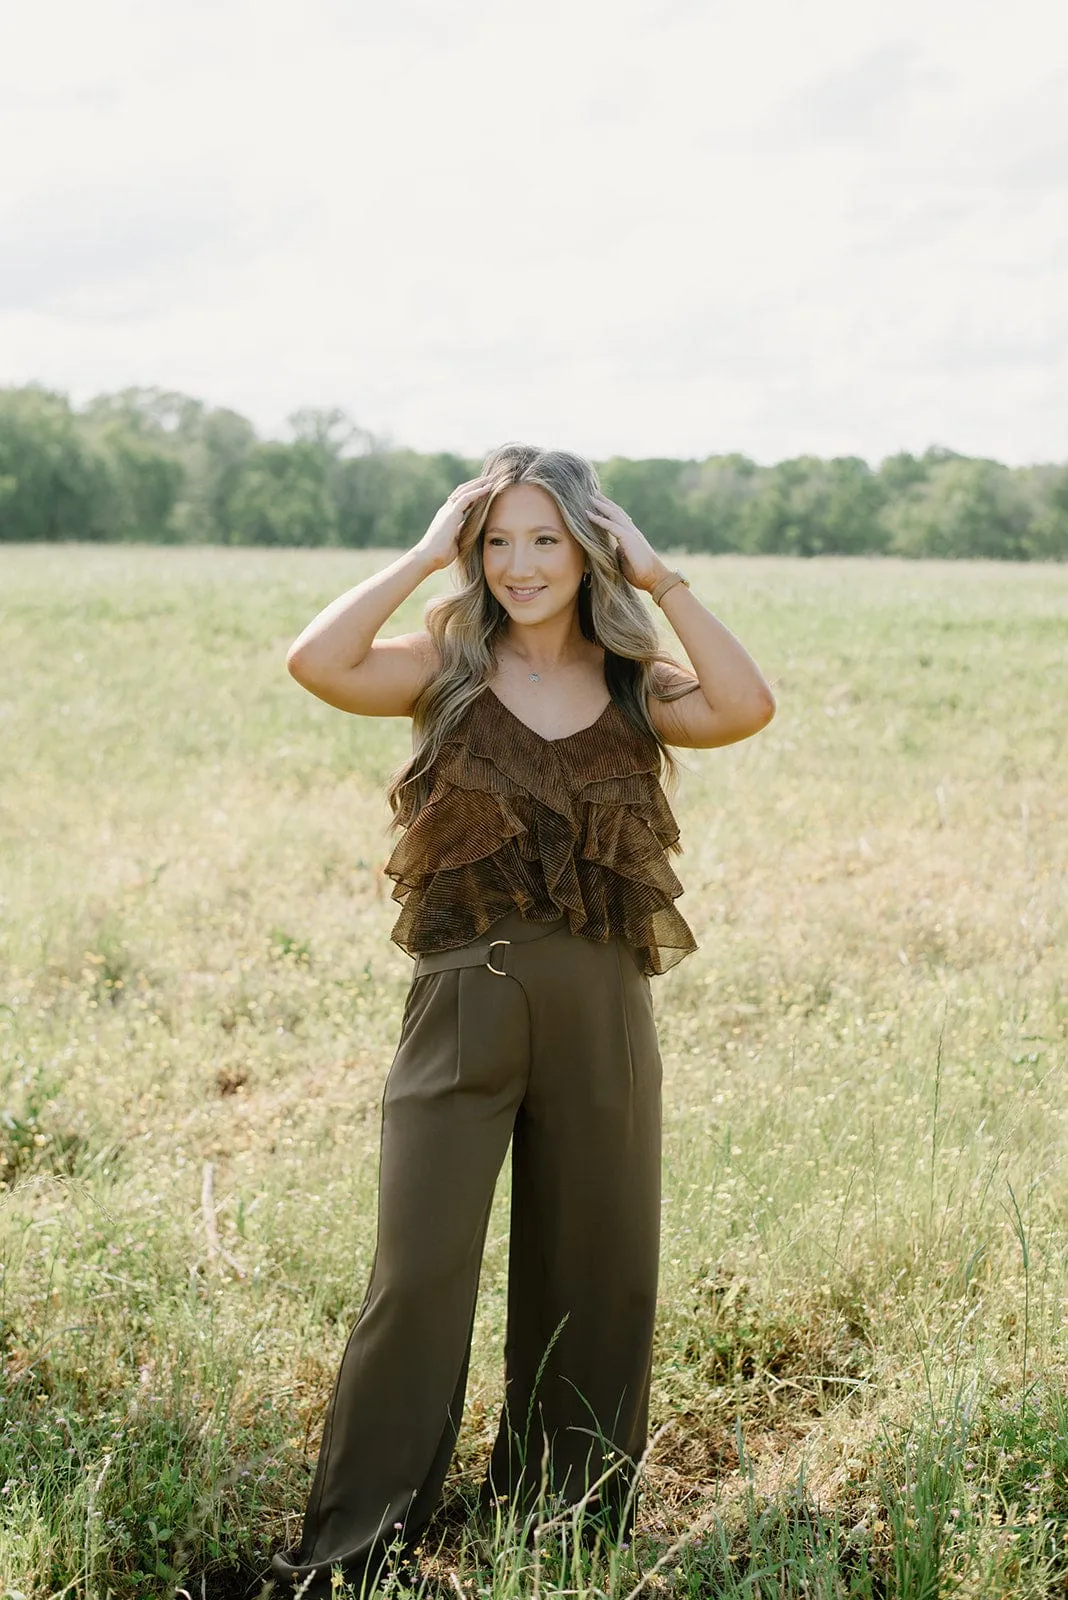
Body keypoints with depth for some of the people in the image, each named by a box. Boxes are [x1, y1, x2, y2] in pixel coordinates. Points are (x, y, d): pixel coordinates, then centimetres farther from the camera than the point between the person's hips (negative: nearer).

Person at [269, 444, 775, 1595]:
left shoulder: (632, 686, 6)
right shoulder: (447, 668, 1)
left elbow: (746, 707, -14)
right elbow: (316, 662, -18)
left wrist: (658, 578, -8)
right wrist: (426, 555, -10)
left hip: (601, 1012, 3)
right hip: (464, 1004, -2)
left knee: (593, 1275, 13)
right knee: (419, 1276, -4)